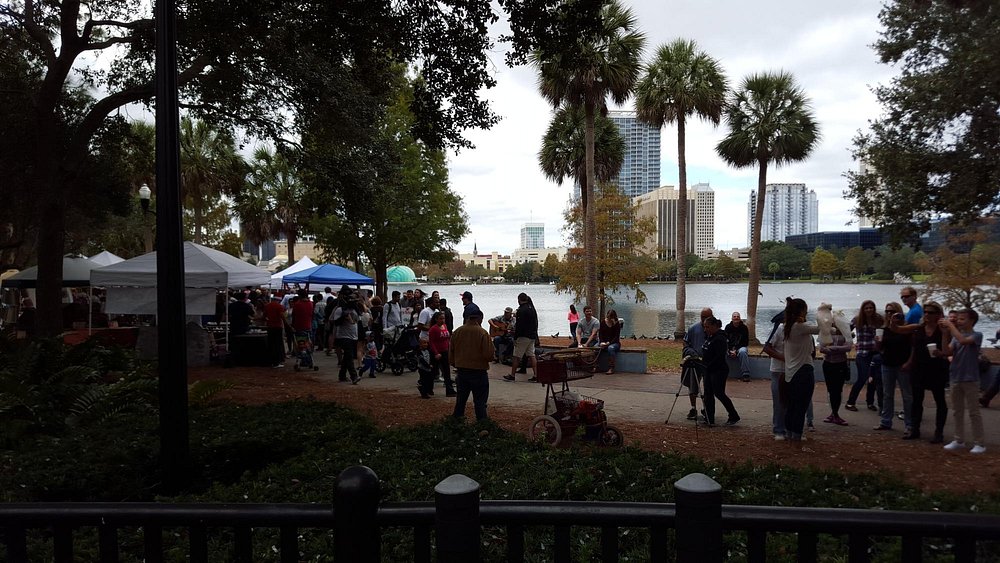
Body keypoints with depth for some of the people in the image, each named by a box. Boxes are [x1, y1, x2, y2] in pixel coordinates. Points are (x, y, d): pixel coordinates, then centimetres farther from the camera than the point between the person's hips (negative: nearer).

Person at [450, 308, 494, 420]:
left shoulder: (457, 332, -1)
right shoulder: (483, 333, -17)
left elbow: (451, 352, 9)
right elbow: (489, 354, -17)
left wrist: (455, 364, 23)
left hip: (461, 370, 5)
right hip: (478, 371, -5)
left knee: (461, 396, 21)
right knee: (480, 399, 3)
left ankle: (457, 416, 32)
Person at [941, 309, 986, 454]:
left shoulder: (977, 335, -7)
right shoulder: (955, 336, 9)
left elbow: (963, 340, -27)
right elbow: (947, 352, -2)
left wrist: (951, 325, -19)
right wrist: (945, 333, -8)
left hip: (970, 379, -6)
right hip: (955, 378, 6)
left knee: (974, 412, 0)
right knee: (957, 411, 11)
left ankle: (979, 443, 7)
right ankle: (959, 440, 19)